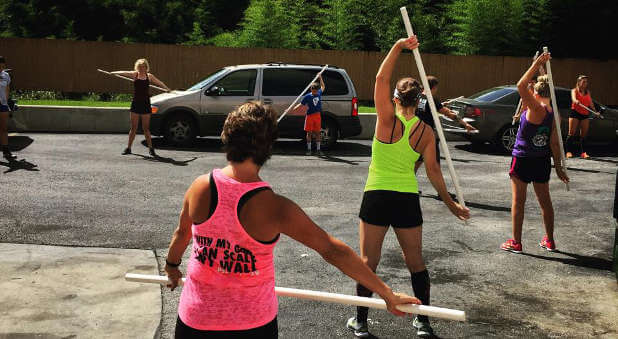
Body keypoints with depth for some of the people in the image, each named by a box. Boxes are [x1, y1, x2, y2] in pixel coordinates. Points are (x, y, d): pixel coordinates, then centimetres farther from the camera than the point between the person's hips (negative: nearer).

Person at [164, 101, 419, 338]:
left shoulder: (200, 188, -12)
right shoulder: (274, 207, -22)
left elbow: (182, 233, 8)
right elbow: (332, 250, -20)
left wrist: (171, 266, 30)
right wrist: (388, 295, -13)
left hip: (195, 319, 2)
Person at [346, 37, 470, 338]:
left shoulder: (388, 119, -8)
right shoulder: (426, 131, 0)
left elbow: (381, 78, -8)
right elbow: (433, 171, 2)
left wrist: (398, 47, -6)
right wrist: (450, 203, 10)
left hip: (376, 197, -2)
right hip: (408, 199, 3)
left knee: (368, 261, 8)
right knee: (415, 261, 16)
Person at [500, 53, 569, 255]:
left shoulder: (537, 109, -18)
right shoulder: (553, 113, 0)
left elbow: (521, 86, -28)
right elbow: (554, 143, 0)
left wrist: (537, 64, -26)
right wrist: (558, 166, 5)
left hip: (523, 160, -7)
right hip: (543, 161, 7)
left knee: (518, 201, 4)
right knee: (544, 200, 17)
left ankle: (516, 242, 10)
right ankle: (549, 241, 27)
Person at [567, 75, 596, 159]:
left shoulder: (588, 92, 16)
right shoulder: (574, 90, 1)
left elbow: (591, 103, 19)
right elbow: (573, 98, -20)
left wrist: (595, 111, 10)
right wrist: (576, 101, -42)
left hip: (585, 115, 4)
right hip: (575, 113, -4)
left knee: (584, 134, 2)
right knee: (572, 133, -8)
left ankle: (583, 152, 6)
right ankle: (569, 151, -6)